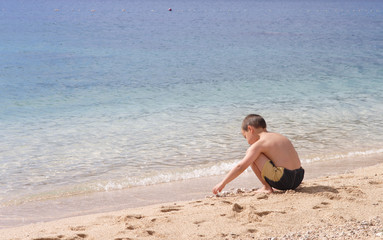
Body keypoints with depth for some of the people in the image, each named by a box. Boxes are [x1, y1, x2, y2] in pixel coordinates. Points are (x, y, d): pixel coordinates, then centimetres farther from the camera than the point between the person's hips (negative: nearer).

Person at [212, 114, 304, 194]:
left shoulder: (259, 144, -5)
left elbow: (241, 167, -8)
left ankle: (267, 187, 1)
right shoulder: (279, 136, 18)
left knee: (250, 154, -1)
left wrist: (222, 183, -1)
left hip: (283, 180, -8)